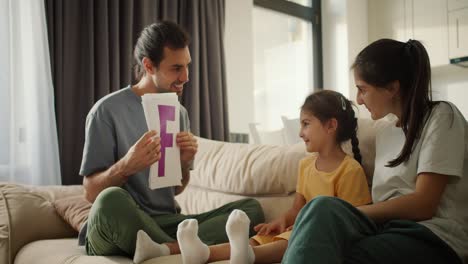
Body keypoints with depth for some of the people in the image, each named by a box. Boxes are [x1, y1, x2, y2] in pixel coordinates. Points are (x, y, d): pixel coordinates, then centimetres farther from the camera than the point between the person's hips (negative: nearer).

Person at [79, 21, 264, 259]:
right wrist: (126, 166, -28)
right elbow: (91, 192, -9)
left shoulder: (180, 113, 10)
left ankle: (169, 250, -31)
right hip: (119, 229, -5)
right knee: (112, 199, -39)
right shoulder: (108, 111, -8)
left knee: (251, 208, -13)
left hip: (166, 224, 5)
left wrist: (184, 162, -7)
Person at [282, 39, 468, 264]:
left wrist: (347, 213, -10)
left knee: (323, 211, -31)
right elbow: (383, 202, 14)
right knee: (322, 210, -29)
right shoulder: (385, 135, 23)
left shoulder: (441, 117, 1)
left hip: (434, 239, -5)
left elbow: (423, 204, -10)